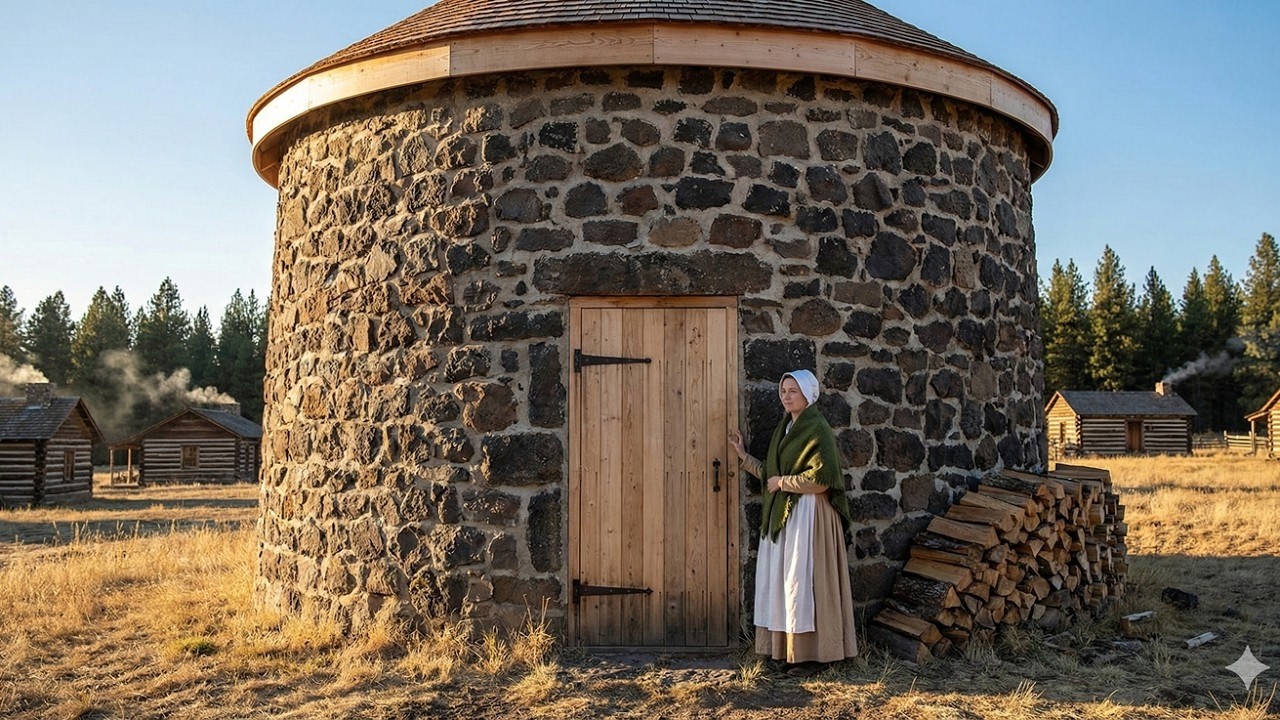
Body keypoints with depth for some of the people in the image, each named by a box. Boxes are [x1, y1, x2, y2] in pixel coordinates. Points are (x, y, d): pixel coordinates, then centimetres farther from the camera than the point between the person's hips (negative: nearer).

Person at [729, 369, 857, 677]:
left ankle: (814, 653, 4)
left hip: (808, 514, -9)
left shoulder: (817, 429, -12)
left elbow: (822, 478, -21)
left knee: (804, 580, -5)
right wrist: (743, 456, 14)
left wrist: (783, 482, -12)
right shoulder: (786, 427, 15)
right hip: (783, 514, 9)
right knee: (783, 580, 9)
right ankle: (790, 648, 17)